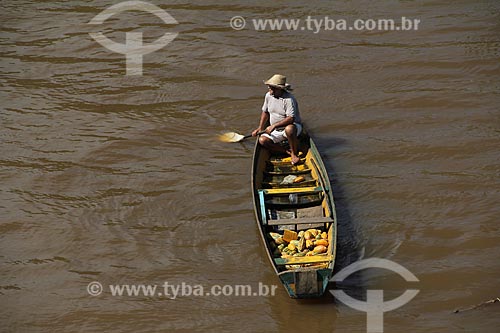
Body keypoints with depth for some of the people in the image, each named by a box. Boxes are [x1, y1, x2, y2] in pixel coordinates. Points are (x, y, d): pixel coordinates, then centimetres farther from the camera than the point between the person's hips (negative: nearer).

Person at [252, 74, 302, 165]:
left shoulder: (289, 99, -22)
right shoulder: (268, 96, 1)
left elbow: (291, 119, -29)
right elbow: (265, 112, 15)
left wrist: (274, 125, -29)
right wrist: (260, 128, 8)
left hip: (292, 126, -6)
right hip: (276, 131, 6)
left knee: (289, 129, -42)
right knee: (262, 140, -19)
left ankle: (294, 154, -19)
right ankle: (288, 152, -18)